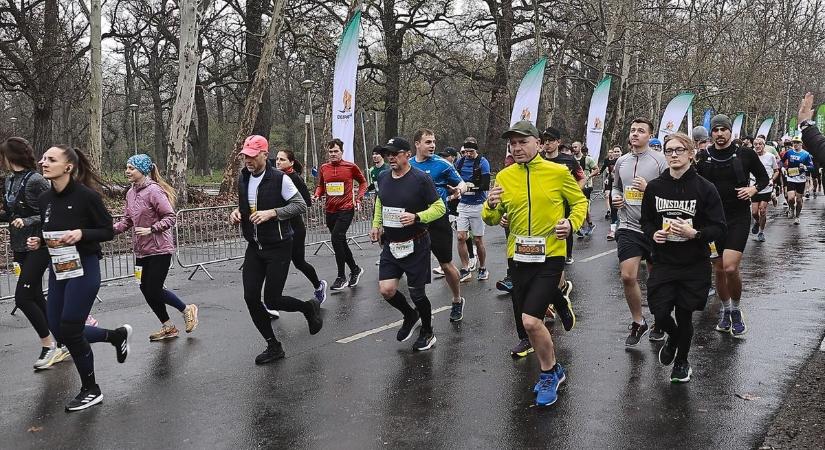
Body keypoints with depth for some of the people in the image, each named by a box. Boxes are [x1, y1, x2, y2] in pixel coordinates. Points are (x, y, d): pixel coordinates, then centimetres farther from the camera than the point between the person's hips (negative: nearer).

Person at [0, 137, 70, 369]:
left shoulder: (35, 181, -16)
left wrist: (27, 221, -28)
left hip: (37, 246, -9)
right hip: (20, 247, 9)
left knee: (22, 297, -11)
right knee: (36, 297, 11)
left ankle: (49, 345, 3)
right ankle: (60, 345, 20)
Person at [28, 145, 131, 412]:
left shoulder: (87, 196, -15)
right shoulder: (45, 199, 4)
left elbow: (108, 231, -9)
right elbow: (48, 233, 17)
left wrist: (81, 233, -26)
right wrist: (37, 242, -4)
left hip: (83, 269, -7)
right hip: (58, 269, 7)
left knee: (70, 331, -4)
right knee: (59, 330, 9)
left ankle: (91, 391, 17)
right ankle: (118, 335, 33)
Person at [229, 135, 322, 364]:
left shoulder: (279, 179, -14)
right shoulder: (243, 178, 6)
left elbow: (300, 206, -13)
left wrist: (271, 213, -24)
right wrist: (237, 211, 0)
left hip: (278, 247, -6)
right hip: (254, 247, 6)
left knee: (272, 300, -6)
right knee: (250, 298, 0)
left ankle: (309, 308, 25)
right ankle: (273, 346, 15)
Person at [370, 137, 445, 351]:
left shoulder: (420, 179, -14)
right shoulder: (383, 178, 4)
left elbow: (440, 207, -10)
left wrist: (417, 217, -25)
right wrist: (376, 225, 12)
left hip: (415, 245, -5)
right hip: (390, 244, 5)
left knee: (417, 293, 4)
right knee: (386, 290, -4)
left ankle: (427, 333, 28)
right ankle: (410, 315, 27)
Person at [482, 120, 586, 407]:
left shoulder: (558, 172, -5)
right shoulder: (504, 177, 3)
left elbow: (580, 202, 9)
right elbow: (492, 220, 8)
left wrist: (571, 222, -11)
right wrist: (491, 207, -15)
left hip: (549, 256, -4)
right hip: (518, 257, 4)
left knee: (530, 321, -15)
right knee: (525, 320, 13)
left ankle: (549, 374, 10)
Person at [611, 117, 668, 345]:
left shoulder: (659, 160, -6)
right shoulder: (622, 161, 9)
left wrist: (649, 188, -21)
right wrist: (615, 197, 3)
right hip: (628, 226, 3)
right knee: (628, 277, -7)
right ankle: (638, 322, 14)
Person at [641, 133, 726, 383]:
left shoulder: (704, 189, -8)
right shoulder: (655, 187, 0)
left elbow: (719, 228, -6)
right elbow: (646, 221, 12)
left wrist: (695, 233, -23)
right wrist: (653, 233, -9)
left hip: (694, 266, -2)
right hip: (663, 262, 2)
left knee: (684, 316, 7)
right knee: (660, 315, -3)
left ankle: (682, 361, 34)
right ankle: (673, 337, 35)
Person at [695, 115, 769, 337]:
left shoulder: (745, 154, -1)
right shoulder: (703, 158, 2)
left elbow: (764, 177, 12)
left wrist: (753, 189, -8)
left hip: (738, 218, -2)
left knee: (730, 267, -16)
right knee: (718, 270, 9)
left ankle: (736, 310, 8)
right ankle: (725, 310, 30)